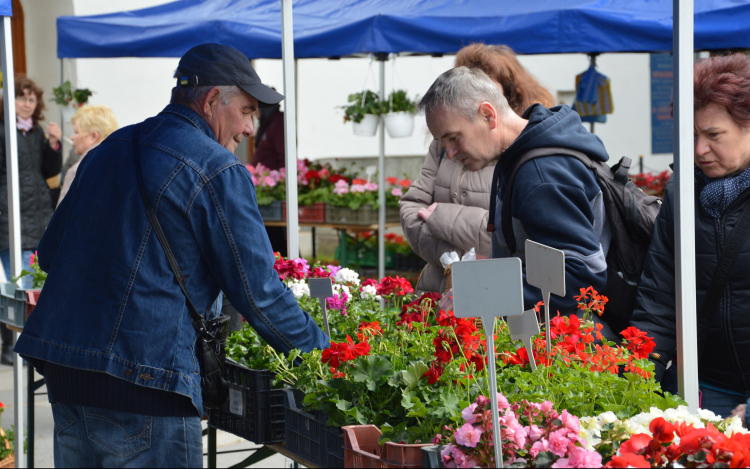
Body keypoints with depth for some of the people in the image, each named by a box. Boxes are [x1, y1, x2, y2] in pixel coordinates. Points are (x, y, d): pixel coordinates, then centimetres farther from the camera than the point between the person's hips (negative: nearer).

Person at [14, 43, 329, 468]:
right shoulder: (217, 170, -6)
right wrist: (321, 349, 6)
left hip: (62, 372, 8)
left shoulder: (109, 150, 17)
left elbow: (50, 253, 22)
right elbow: (258, 292, -7)